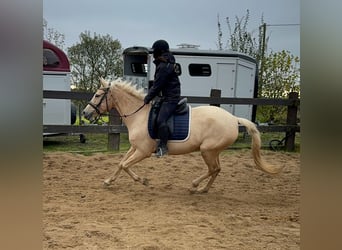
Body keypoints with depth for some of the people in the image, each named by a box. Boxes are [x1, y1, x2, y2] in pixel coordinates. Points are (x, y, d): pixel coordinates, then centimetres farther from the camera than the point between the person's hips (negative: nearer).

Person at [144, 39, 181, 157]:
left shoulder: (164, 66, -17)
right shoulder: (165, 64, 17)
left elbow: (157, 86, -17)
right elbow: (157, 84, 21)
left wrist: (147, 98, -10)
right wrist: (149, 95, 17)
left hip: (171, 98, -12)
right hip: (168, 97, 12)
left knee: (161, 120, -24)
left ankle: (163, 146, -20)